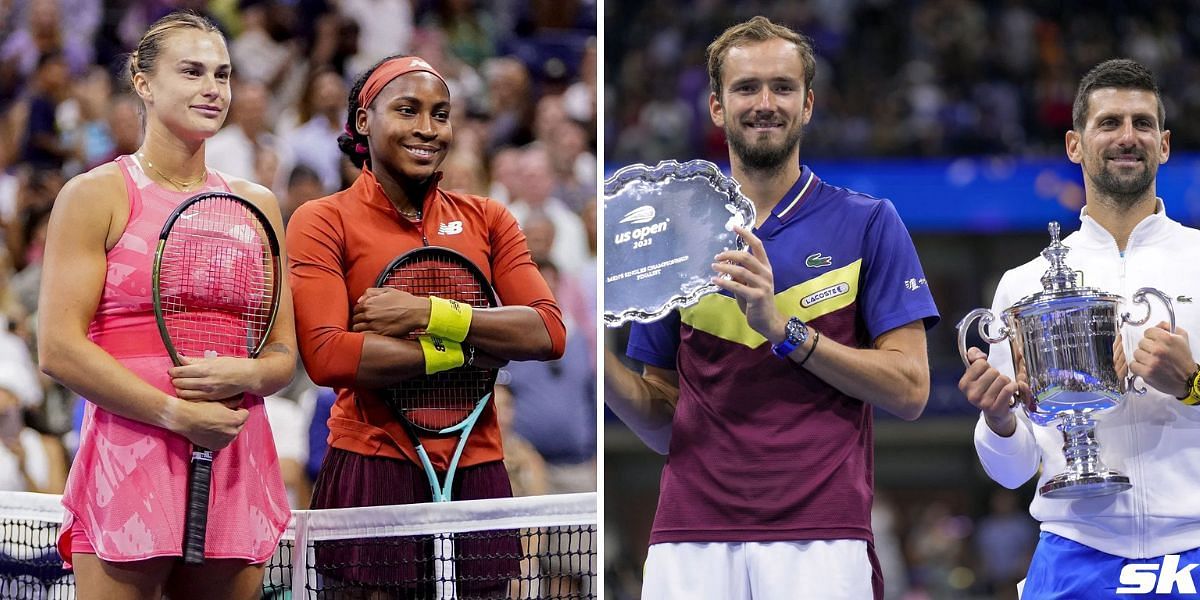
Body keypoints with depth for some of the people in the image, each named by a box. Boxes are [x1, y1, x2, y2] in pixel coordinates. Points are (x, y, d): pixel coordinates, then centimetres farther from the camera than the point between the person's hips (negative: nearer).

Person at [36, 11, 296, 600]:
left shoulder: (256, 205, 15)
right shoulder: (95, 196, 1)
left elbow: (285, 353, 16)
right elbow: (59, 349, -8)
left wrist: (243, 375, -8)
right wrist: (177, 413, -14)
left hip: (237, 464, 5)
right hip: (127, 458, -5)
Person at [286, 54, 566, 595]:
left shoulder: (487, 220, 12)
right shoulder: (322, 222, 0)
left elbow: (549, 333, -2)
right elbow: (325, 356, -14)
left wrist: (425, 314, -13)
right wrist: (465, 353, -10)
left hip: (477, 471, 4)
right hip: (373, 471, -4)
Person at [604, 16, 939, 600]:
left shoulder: (867, 223, 6)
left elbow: (908, 389, -2)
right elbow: (663, 423, 15)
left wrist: (783, 328, -12)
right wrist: (597, 360, -4)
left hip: (819, 540, -2)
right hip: (689, 543, 2)